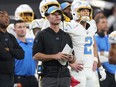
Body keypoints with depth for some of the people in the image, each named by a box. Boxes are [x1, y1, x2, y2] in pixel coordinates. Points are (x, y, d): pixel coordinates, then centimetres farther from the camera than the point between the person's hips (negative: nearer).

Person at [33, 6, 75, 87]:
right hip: (49, 76, -5)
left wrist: (71, 59, -3)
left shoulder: (66, 36, 18)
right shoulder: (42, 35, 2)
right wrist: (54, 56, -14)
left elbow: (72, 60, 22)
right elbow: (36, 56, -7)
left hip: (65, 75, 5)